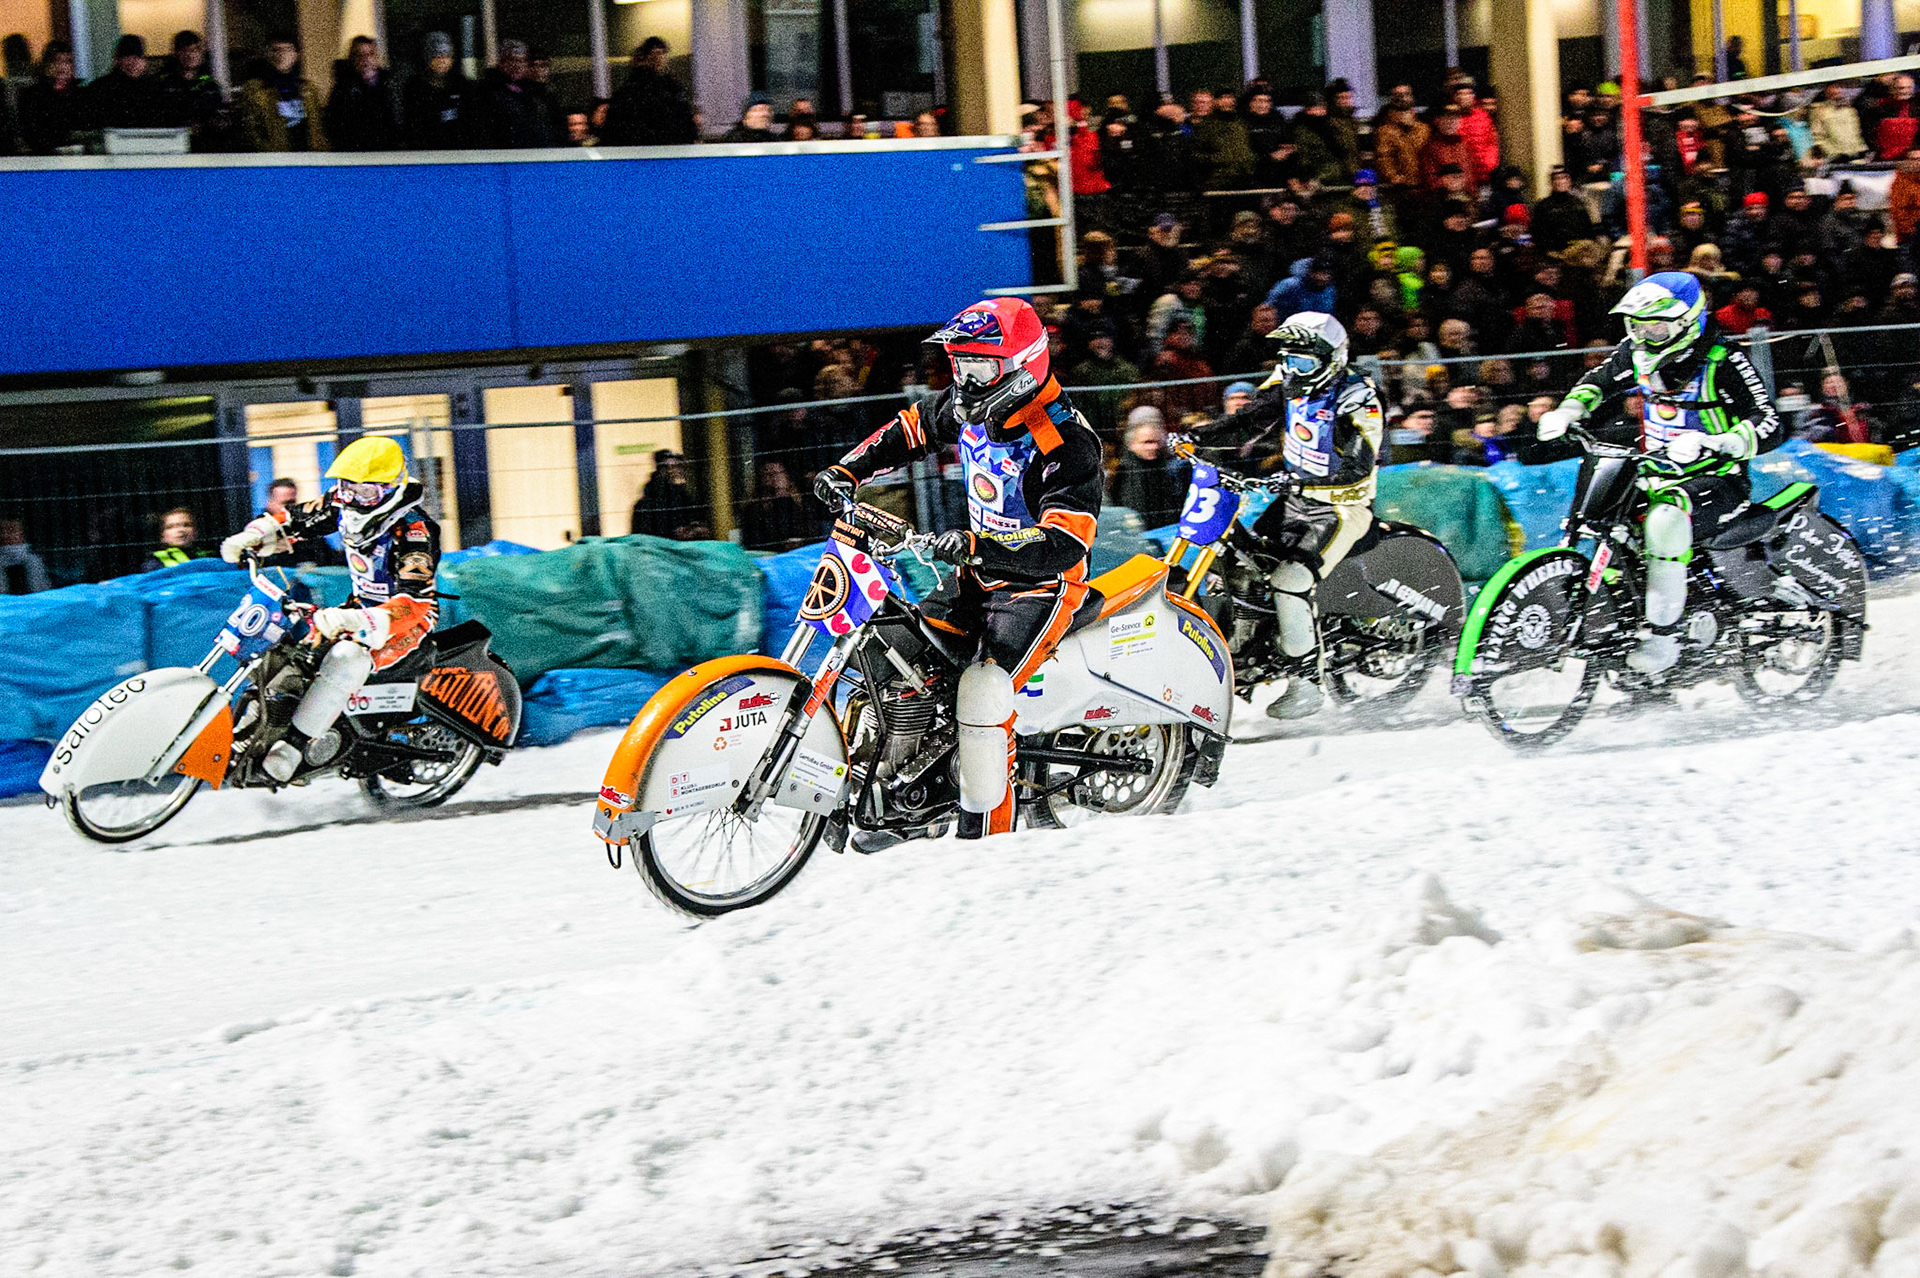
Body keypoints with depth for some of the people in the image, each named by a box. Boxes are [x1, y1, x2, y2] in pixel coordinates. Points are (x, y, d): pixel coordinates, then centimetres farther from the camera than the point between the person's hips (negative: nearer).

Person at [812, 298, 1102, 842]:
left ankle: (984, 834, -18)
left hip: (1039, 587, -9)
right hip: (980, 574, 9)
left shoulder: (1067, 444, -26)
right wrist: (846, 470, 6)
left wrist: (977, 547, -45)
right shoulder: (970, 407, -1)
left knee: (983, 692, -27)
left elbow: (1064, 546, -35)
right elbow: (911, 429, 19)